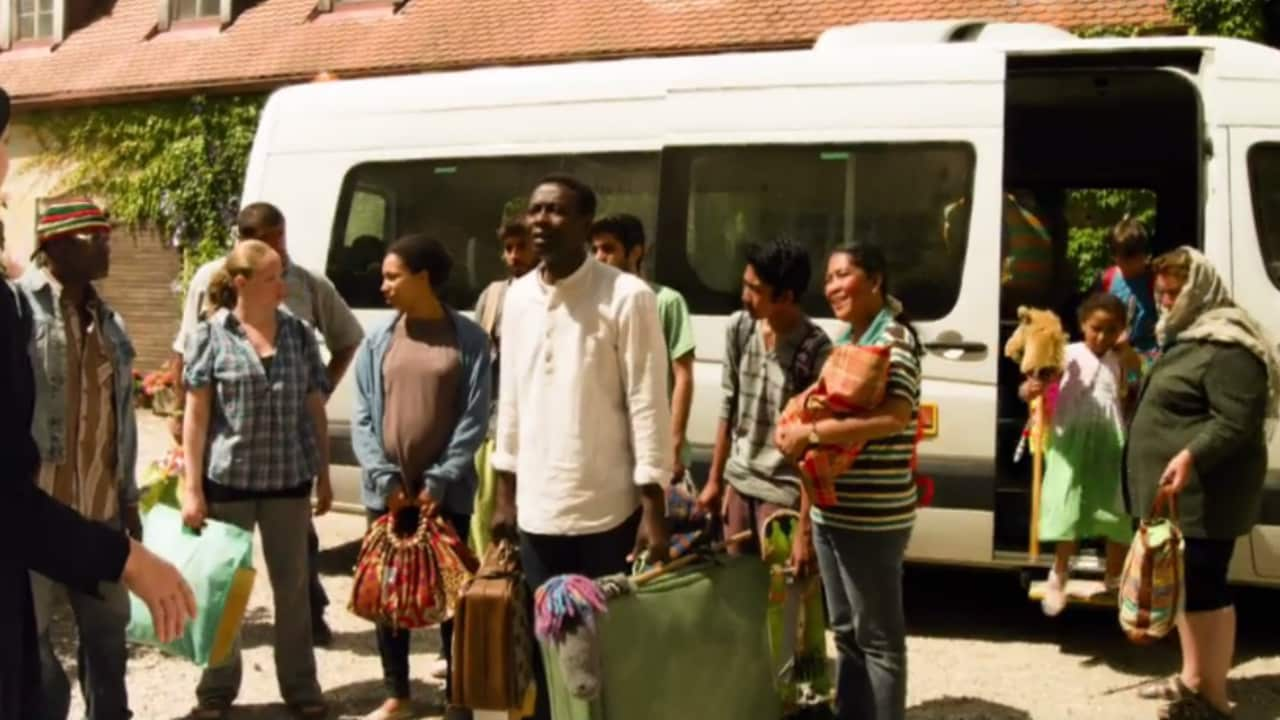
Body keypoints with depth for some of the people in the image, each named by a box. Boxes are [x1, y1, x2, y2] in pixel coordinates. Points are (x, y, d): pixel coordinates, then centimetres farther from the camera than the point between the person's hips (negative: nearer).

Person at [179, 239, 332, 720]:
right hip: (228, 480, -2)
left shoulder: (299, 334, 4)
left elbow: (315, 410, 8)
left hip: (288, 480, 2)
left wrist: (324, 476, 7)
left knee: (293, 586, 11)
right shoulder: (210, 335, -5)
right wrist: (192, 486, -8)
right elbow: (196, 415, -5)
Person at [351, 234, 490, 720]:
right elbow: (362, 418, 3)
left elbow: (475, 418, -6)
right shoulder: (377, 342, 6)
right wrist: (384, 476, -9)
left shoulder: (469, 339, -2)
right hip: (388, 492, 3)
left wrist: (441, 479, -13)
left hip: (446, 492, -3)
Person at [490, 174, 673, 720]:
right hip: (537, 507, 5)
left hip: (607, 508, -5)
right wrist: (505, 492, 13)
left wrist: (653, 508, -14)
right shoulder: (518, 297, 8)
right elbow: (511, 398, 13)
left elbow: (648, 403, -11)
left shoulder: (626, 297, -10)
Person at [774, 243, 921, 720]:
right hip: (831, 509, 9)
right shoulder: (847, 339, 14)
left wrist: (808, 433, -24)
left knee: (877, 636, 1)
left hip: (870, 516, -9)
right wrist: (797, 430, 2)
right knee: (846, 630, 18)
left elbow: (894, 416, -28)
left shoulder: (894, 337, -13)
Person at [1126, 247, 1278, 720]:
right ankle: (1191, 680, 29)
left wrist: (1192, 456, -36)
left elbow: (1238, 423, -25)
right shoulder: (1183, 338, 17)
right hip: (1174, 493, 11)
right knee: (1182, 584, 17)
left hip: (1201, 495, -11)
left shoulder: (1227, 348, -17)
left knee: (1204, 588, -5)